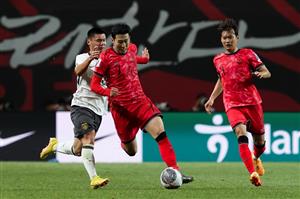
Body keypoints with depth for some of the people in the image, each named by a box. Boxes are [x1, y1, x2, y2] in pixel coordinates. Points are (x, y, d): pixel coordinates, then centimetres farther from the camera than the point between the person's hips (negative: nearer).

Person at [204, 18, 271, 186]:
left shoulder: (247, 54, 3)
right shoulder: (218, 60, 14)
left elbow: (267, 72, 0)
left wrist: (261, 74, -23)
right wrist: (212, 99, 23)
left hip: (252, 101, -1)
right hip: (232, 104, 1)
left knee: (259, 139, 8)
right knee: (241, 133, -25)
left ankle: (256, 158, 46)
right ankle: (253, 173, -36)